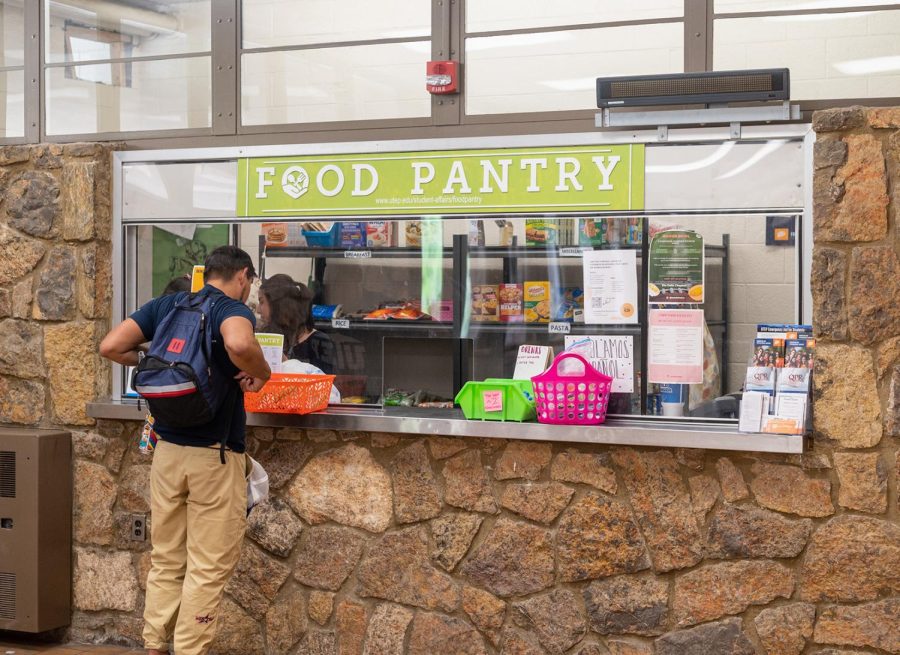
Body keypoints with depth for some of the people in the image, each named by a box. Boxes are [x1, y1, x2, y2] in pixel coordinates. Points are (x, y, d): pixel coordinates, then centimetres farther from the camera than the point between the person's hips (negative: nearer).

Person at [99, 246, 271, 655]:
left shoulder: (163, 306, 8)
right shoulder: (233, 310, -10)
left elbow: (110, 347, 1)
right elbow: (239, 345, -34)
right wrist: (261, 373, -15)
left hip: (167, 449, 6)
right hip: (215, 456, -6)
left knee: (166, 560, 15)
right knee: (208, 567, 3)